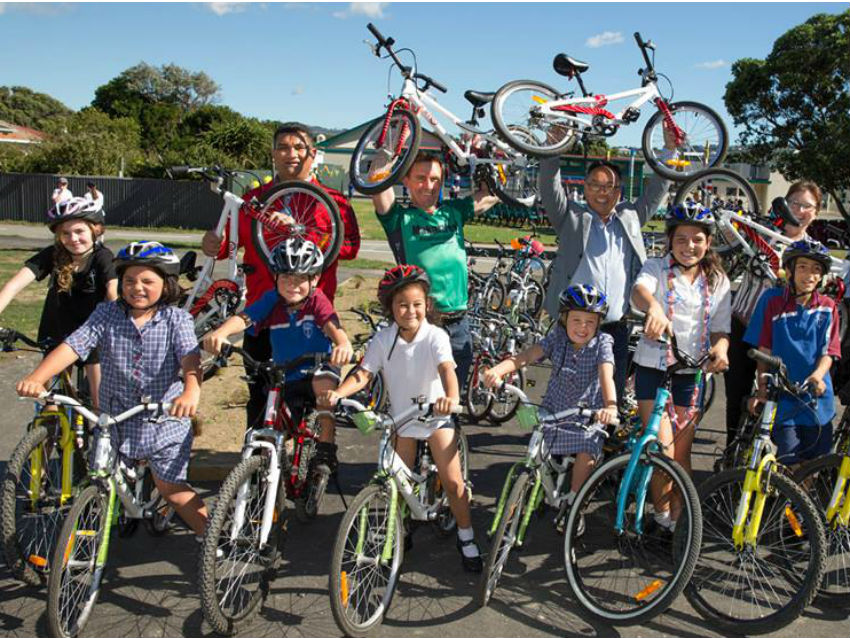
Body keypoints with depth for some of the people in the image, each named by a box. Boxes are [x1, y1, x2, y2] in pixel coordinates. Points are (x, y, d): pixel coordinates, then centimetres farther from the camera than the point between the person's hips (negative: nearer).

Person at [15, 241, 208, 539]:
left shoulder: (176, 319, -10)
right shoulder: (107, 314, -4)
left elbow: (190, 358, -25)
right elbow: (73, 346, -14)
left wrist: (191, 391, -46)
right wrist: (37, 377, -30)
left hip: (165, 419, -3)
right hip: (115, 419, 3)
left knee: (170, 487, 5)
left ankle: (209, 534, 22)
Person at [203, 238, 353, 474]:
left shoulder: (317, 300, -15)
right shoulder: (272, 301, -9)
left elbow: (332, 326, -34)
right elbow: (244, 318, -25)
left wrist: (344, 344, -58)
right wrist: (220, 332, -48)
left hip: (317, 368, -3)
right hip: (285, 379, 4)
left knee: (325, 382, -38)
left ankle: (326, 448, -23)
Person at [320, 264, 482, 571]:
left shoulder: (435, 336, -18)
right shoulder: (383, 340, -12)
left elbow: (447, 369, -34)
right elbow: (363, 374, -18)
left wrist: (451, 397, -55)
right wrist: (336, 393, -36)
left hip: (435, 415, -2)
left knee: (452, 481, -6)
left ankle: (466, 537, 14)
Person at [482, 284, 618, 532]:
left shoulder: (602, 342, -12)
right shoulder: (557, 338, -7)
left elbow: (606, 375, -28)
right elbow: (526, 355, -20)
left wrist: (610, 405, -47)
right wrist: (498, 370, -38)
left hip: (587, 410, -2)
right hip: (555, 408, 2)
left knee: (586, 452, -21)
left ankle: (572, 502, 5)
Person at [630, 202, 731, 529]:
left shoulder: (718, 281, 6)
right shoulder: (656, 267, -5)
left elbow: (720, 328, 6)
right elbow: (639, 290, -28)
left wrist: (721, 347, -19)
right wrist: (653, 307, -52)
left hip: (691, 374, 3)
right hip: (653, 369, -3)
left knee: (681, 453, 12)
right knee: (662, 451, -9)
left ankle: (677, 519, 27)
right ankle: (662, 515, 12)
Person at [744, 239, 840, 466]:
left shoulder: (827, 307, 4)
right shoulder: (772, 300, -2)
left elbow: (829, 352, 1)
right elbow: (764, 350, -1)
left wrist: (817, 375, -19)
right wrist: (762, 387, -7)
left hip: (817, 398, 3)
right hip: (783, 398, -2)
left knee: (817, 464, 9)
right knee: (789, 461, -7)